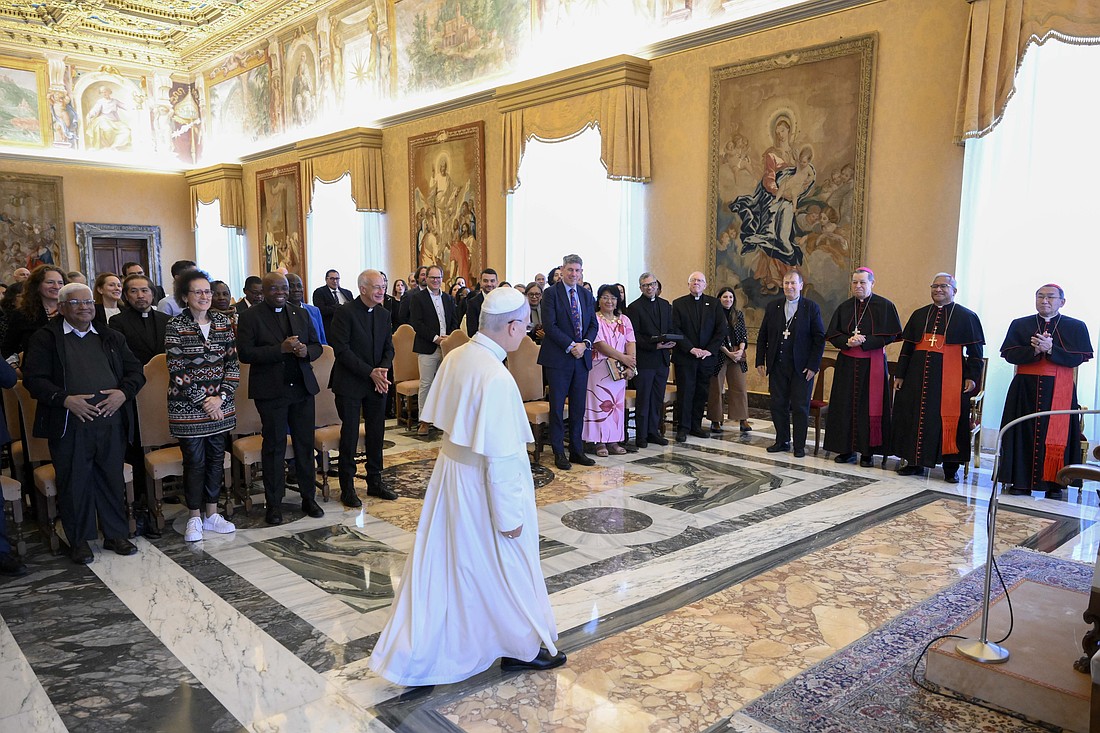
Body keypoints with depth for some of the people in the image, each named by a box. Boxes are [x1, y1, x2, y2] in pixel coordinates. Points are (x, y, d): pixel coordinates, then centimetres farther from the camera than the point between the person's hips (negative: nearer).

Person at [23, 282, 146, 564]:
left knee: (112, 480, 10)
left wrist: (123, 393, -7)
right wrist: (65, 399, -17)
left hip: (111, 422, 3)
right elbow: (33, 378, -4)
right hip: (69, 425, -3)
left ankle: (115, 534, 23)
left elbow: (135, 371, 12)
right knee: (74, 484, 5)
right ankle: (79, 541, 20)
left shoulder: (112, 338, 15)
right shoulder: (45, 338, 3)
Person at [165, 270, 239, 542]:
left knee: (216, 458, 11)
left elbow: (233, 363, 3)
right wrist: (202, 401, -13)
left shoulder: (222, 322, 4)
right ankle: (194, 518, 18)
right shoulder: (175, 326, -7)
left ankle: (212, 514, 24)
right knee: (194, 461, 4)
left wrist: (221, 397, -7)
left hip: (219, 405, 4)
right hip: (188, 407, -4)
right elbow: (176, 370, -10)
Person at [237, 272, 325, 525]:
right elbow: (244, 353, -12)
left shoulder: (301, 314, 11)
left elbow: (317, 346, 14)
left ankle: (308, 498, 20)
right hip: (271, 391, -4)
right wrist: (280, 348, -21)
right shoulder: (250, 317, -3)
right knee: (274, 447, 5)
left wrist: (306, 351, -10)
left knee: (305, 445, 8)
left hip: (302, 388, 4)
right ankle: (274, 504, 16)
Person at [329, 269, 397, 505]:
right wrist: (370, 372, -19)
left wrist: (383, 370, -9)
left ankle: (375, 482, 24)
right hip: (350, 384, -5)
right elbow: (342, 350, -17)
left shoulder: (384, 314, 9)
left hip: (377, 383, 6)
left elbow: (388, 347, 11)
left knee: (376, 434, 10)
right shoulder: (345, 312, -11)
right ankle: (347, 488, 14)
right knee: (350, 435, 2)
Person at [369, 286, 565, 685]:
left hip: (450, 469, 8)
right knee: (505, 566, 12)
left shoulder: (456, 357, -2)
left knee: (441, 561, 19)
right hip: (480, 485, -8)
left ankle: (412, 653, 33)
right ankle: (523, 648, 33)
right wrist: (510, 515, -17)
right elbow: (500, 457, -25)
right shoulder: (497, 379, -28)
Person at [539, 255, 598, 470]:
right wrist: (570, 346, -16)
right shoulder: (551, 293, -4)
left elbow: (593, 324, 12)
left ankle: (576, 450, 19)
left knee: (579, 407, 9)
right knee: (557, 406, 2)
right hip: (558, 358, -5)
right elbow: (549, 325, -12)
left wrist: (585, 344, -7)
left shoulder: (586, 295, 13)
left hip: (582, 357, 5)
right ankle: (559, 452, 10)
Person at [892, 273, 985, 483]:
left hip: (949, 376, -4)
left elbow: (975, 351, 0)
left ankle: (951, 467, 9)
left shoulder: (967, 317, 3)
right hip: (919, 372, 4)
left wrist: (972, 376, -9)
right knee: (915, 416, 6)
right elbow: (907, 346, 13)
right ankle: (915, 462, 17)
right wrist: (900, 374, 8)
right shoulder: (919, 315, 13)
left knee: (949, 419, -2)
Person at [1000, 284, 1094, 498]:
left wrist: (1050, 349, -18)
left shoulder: (1076, 327, 5)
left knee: (1056, 436, -1)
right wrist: (1034, 350, -17)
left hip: (1059, 391, -1)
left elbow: (1077, 359, -6)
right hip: (1025, 389, 1)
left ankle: (1054, 483, 6)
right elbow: (1009, 354, -3)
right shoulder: (1019, 325, 8)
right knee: (1024, 433, 1)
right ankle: (1020, 481, 6)